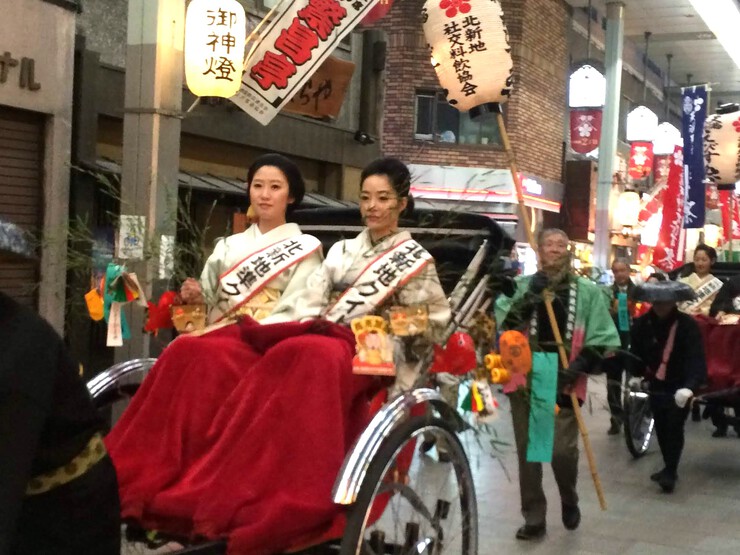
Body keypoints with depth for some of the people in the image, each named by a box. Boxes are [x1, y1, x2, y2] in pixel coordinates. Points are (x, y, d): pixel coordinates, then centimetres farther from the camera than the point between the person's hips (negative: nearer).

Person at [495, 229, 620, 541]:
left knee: (563, 450, -6)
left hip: (564, 383, -1)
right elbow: (498, 328, -2)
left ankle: (569, 501, 25)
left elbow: (602, 338, 3)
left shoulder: (588, 292, 6)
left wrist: (578, 367, -10)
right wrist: (521, 309, -19)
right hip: (524, 378, 2)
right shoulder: (520, 287, 8)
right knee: (527, 450, 5)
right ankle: (533, 519, 17)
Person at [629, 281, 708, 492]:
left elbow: (696, 359, -27)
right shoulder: (642, 324, -8)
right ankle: (670, 468, 26)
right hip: (656, 386, 4)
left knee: (674, 429, -5)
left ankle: (670, 471, 5)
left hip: (679, 387, -4)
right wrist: (636, 374, -1)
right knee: (661, 428, 11)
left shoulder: (687, 325, -19)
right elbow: (636, 352, 6)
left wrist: (689, 387, -39)